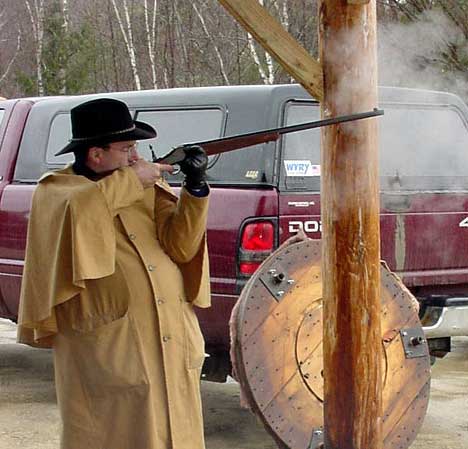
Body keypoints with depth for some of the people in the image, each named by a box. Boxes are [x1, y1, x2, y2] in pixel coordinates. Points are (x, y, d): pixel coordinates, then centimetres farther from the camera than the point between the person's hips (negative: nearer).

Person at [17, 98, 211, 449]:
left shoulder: (147, 188, 9)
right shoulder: (55, 190, -3)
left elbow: (180, 247, 0)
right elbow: (76, 209, -28)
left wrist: (195, 189, -12)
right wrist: (129, 181, -17)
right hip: (108, 353, -5)